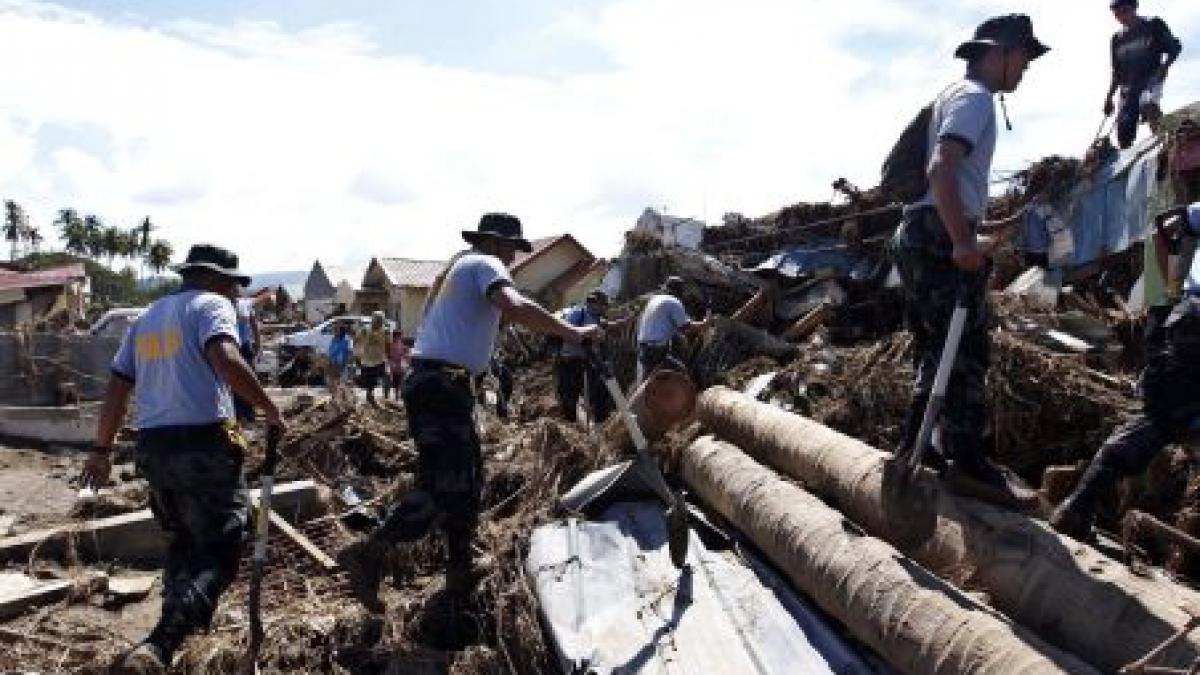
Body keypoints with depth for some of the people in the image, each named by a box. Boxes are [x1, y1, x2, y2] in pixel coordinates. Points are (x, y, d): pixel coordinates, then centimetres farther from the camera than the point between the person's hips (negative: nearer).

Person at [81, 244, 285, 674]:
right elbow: (226, 360, -21)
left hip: (152, 446, 8)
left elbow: (116, 388, 19)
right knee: (219, 553, -5)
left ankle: (178, 624, 34)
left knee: (182, 541, 26)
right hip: (203, 442, -8)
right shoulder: (212, 305, -1)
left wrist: (101, 450, 24)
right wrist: (269, 409, -14)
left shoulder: (147, 317, 20)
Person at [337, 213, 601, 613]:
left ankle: (460, 575, 23)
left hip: (437, 383, 11)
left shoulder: (462, 266, 25)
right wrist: (572, 333, -21)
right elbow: (515, 307, -24)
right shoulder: (485, 264, -5)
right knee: (445, 487, -13)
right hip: (440, 385, -11)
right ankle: (368, 554, -12)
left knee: (466, 481, 15)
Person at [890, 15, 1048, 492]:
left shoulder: (954, 96, 24)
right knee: (965, 348, -7)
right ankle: (966, 458, -3)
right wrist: (963, 241, -28)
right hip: (942, 237, -10)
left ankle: (915, 444, 18)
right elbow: (941, 169, -23)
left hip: (917, 234, 10)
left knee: (935, 345, 14)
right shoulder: (974, 96, -7)